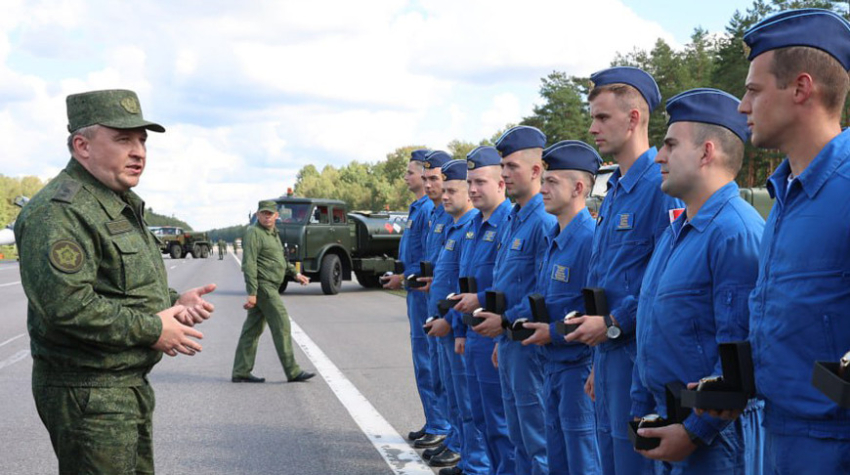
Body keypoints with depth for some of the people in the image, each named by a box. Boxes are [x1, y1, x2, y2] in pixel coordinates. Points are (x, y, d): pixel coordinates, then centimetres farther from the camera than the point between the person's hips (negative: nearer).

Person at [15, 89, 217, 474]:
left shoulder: (122, 207, 17)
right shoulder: (58, 213, -18)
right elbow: (66, 304, -29)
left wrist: (174, 301, 5)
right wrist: (152, 330, -21)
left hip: (130, 385, 10)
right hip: (87, 396, -10)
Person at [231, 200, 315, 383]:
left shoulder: (273, 233, 19)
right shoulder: (253, 233, -11)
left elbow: (281, 260, 31)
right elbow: (249, 264, -18)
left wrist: (295, 274, 18)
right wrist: (252, 292, -24)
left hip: (270, 287, 9)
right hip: (262, 286, -9)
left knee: (252, 329, 9)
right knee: (281, 326, -8)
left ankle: (241, 373, 12)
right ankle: (292, 371, -6)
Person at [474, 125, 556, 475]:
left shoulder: (545, 222, -18)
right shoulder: (512, 220, 13)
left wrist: (506, 321, -18)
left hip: (530, 343, -10)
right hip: (508, 341, 10)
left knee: (537, 437, -1)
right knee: (518, 436, 17)